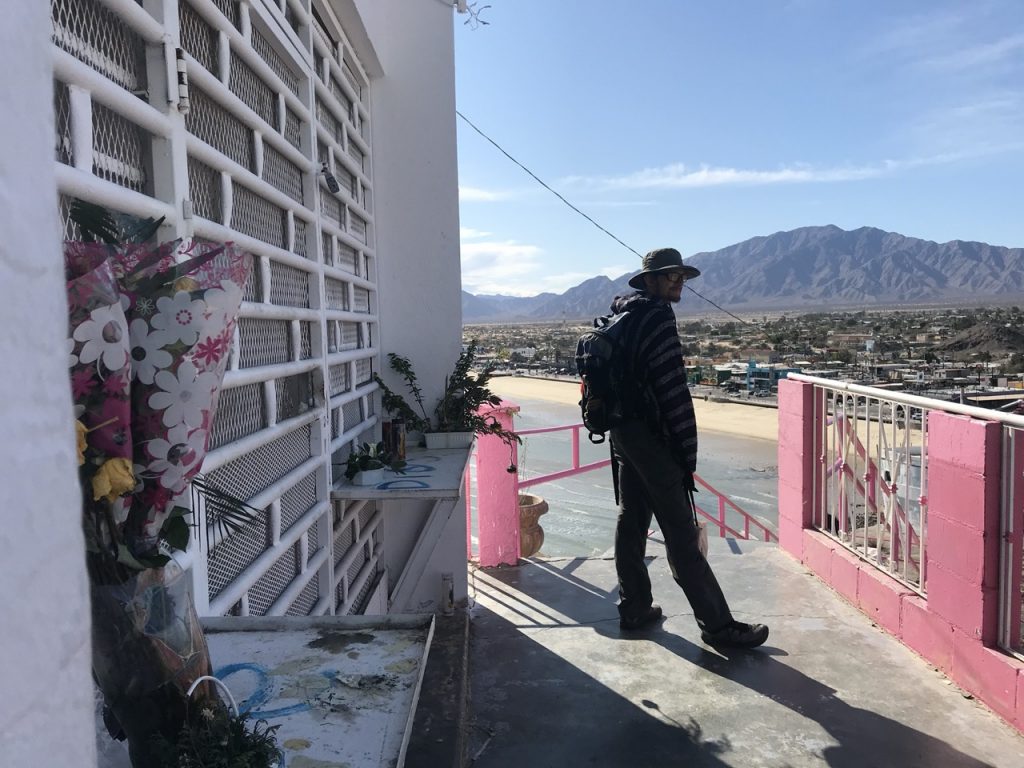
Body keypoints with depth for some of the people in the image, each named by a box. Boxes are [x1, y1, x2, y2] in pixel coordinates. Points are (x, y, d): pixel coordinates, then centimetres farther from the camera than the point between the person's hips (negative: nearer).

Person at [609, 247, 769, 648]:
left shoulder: (622, 314, 14)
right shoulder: (657, 317, -14)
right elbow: (673, 390, -18)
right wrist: (687, 452, -14)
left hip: (622, 432, 9)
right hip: (650, 435, -9)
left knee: (631, 521, 15)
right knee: (681, 535, -5)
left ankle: (634, 608, 25)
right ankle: (717, 625, 4)